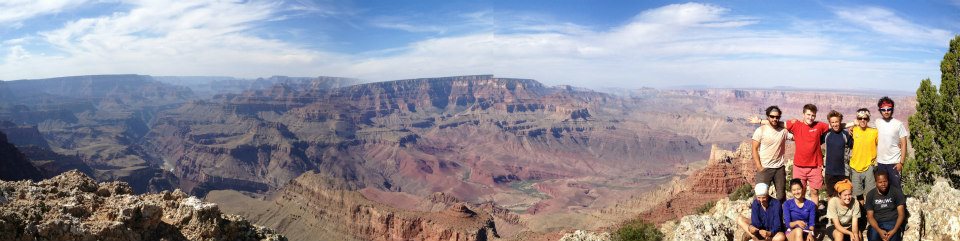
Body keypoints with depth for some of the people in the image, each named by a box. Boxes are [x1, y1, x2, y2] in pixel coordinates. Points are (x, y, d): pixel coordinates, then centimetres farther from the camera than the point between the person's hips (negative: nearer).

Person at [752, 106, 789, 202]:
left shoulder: (784, 130, 3)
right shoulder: (760, 130, -6)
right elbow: (755, 149, -6)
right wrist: (759, 167, -12)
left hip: (780, 168, 4)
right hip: (764, 168, -3)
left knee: (781, 195, 14)